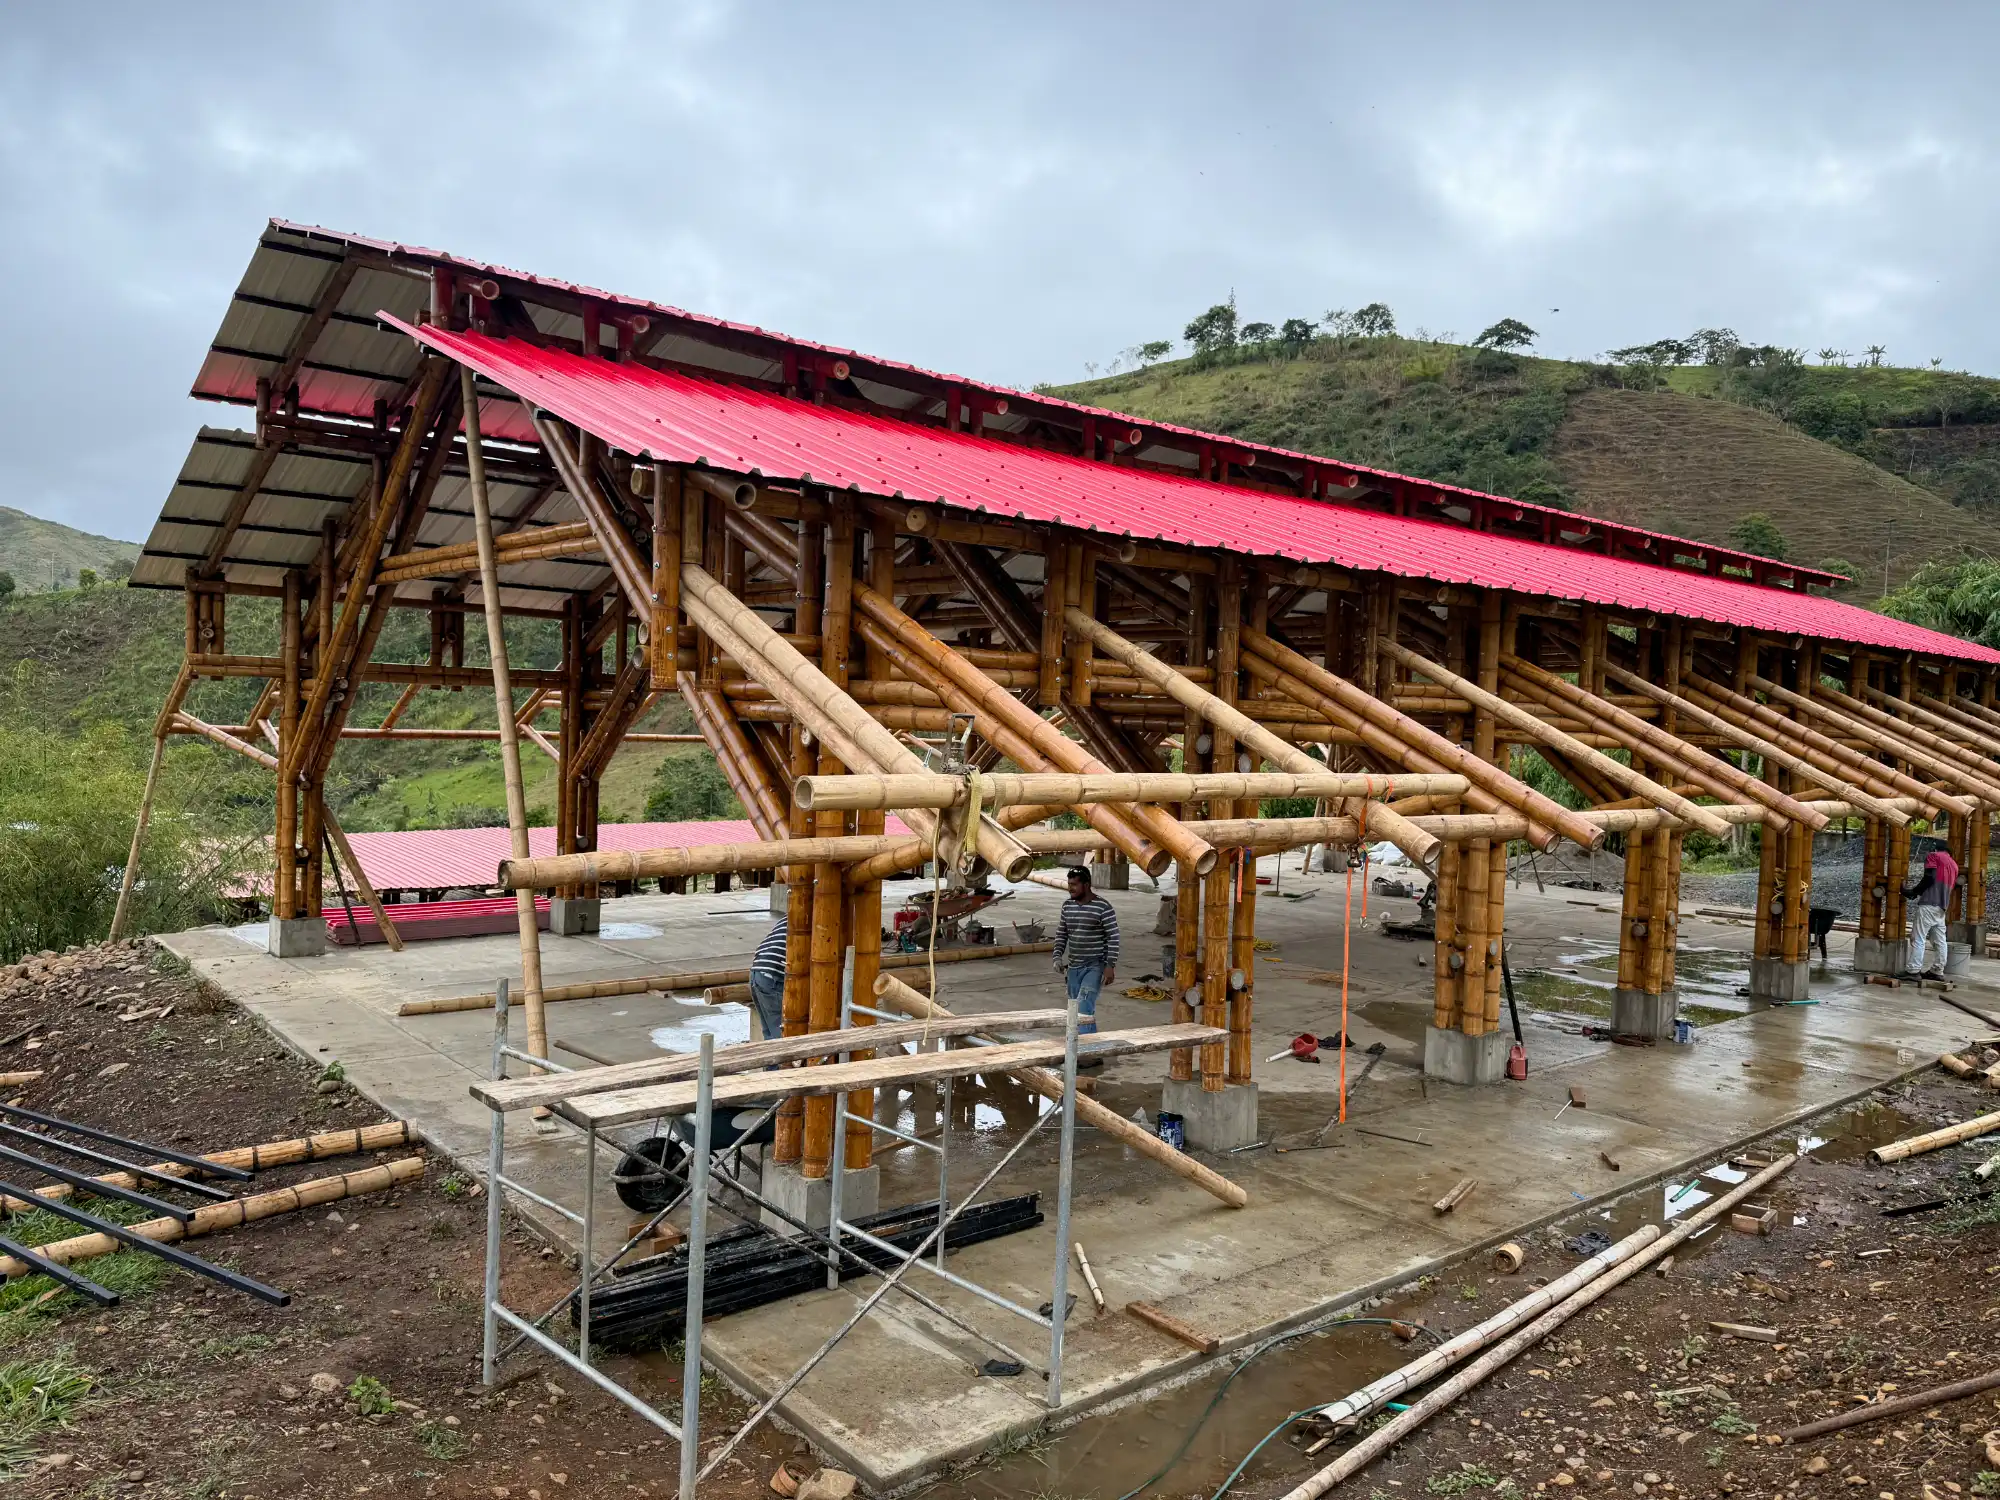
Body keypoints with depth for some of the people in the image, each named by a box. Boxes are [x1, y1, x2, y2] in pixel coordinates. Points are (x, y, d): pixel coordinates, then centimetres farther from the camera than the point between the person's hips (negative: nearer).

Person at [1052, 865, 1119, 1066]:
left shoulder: (1103, 906, -13)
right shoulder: (1067, 906, 6)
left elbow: (1113, 937, -12)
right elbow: (1061, 933, 13)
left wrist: (1110, 965, -17)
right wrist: (1058, 957, 1)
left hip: (1096, 966, -7)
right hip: (1074, 966, 7)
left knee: (1084, 1006, -19)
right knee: (1079, 1009, 8)